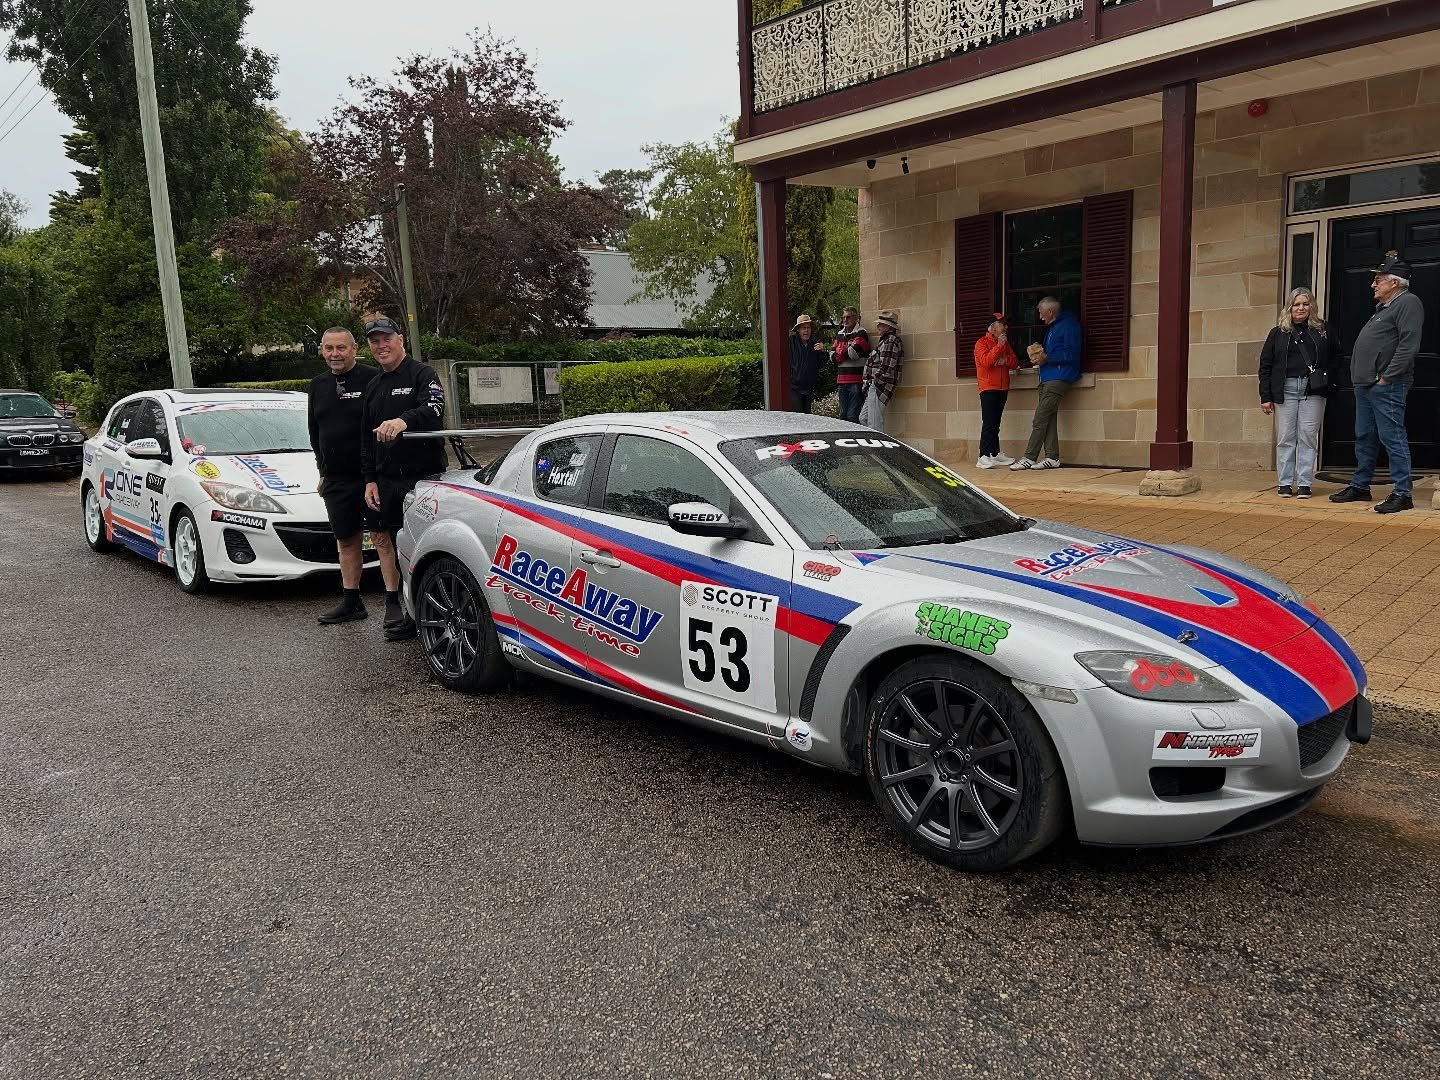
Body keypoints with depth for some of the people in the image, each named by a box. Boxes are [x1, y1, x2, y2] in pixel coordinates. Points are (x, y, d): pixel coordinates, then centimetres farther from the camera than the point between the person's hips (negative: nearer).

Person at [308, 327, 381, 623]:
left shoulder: (372, 379, -8)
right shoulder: (318, 385, 13)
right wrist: (323, 470, 19)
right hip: (336, 480, 7)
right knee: (346, 541, 12)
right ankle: (351, 602, 19)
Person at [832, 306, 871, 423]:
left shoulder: (861, 333, -3)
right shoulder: (840, 334, 19)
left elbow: (855, 352, -18)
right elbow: (833, 355, 14)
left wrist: (840, 353, 0)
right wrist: (846, 353, -4)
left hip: (857, 381, -7)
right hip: (842, 381, 7)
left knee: (853, 416, -10)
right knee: (843, 415, 11)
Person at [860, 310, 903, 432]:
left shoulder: (891, 341, -13)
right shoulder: (885, 340, 21)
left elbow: (885, 368, -20)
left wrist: (873, 382, -12)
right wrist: (868, 383, 16)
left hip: (879, 387, -11)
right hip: (874, 387, 11)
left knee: (874, 424, -10)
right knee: (863, 419, 15)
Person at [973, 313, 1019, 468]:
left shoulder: (1005, 343, 18)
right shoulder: (982, 343, -3)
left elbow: (1015, 363, 12)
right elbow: (985, 362, -19)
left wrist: (1005, 358, -8)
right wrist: (999, 346, -17)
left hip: (1003, 388, 7)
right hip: (988, 388, -7)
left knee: (995, 424, 10)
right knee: (988, 423, -14)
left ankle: (995, 454, 14)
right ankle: (983, 457, -17)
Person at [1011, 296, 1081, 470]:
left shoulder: (1069, 325, -8)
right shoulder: (1052, 327, 22)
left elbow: (1071, 354, -16)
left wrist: (1047, 358, -15)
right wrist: (1040, 355, 10)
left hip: (1059, 378, -10)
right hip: (1047, 378, 10)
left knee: (1040, 418, -12)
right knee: (1049, 418, 6)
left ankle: (1029, 457, -11)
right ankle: (1052, 457, 8)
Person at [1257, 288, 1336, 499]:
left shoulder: (1322, 332, 10)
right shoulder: (1278, 333, 9)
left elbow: (1333, 361, 14)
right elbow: (1265, 366, 6)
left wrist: (1327, 382, -4)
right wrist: (1266, 397, 0)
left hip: (1313, 392, 0)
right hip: (1285, 391, 0)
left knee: (1308, 438, 0)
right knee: (1285, 438, 1)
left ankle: (1304, 483, 5)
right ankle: (1285, 483, 8)